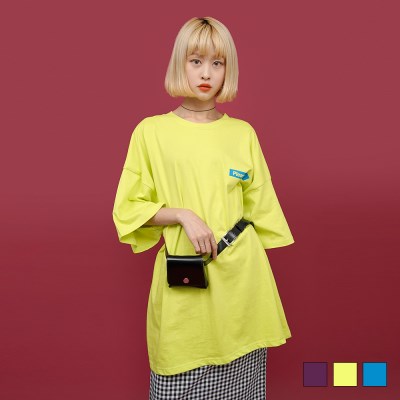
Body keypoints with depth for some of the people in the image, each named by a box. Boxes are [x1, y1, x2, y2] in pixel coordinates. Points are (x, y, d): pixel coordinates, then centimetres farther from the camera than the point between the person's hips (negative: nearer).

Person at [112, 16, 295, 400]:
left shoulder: (243, 133, 5)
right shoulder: (151, 131, -1)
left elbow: (261, 210, 10)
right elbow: (127, 210, 0)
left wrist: (256, 269, 9)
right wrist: (183, 215, -15)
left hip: (241, 279, 2)